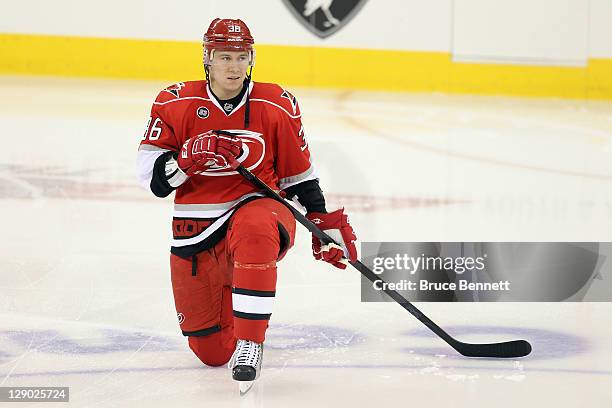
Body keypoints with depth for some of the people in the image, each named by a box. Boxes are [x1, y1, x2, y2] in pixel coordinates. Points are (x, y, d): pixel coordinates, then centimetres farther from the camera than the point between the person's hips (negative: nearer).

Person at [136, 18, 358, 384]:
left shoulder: (277, 106, -1)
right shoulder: (176, 104, -3)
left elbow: (300, 174, 11)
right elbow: (150, 174, -6)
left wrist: (325, 223, 8)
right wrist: (190, 158, -23)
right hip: (196, 229, 2)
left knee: (254, 230, -43)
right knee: (211, 350, 4)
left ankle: (250, 342, -34)